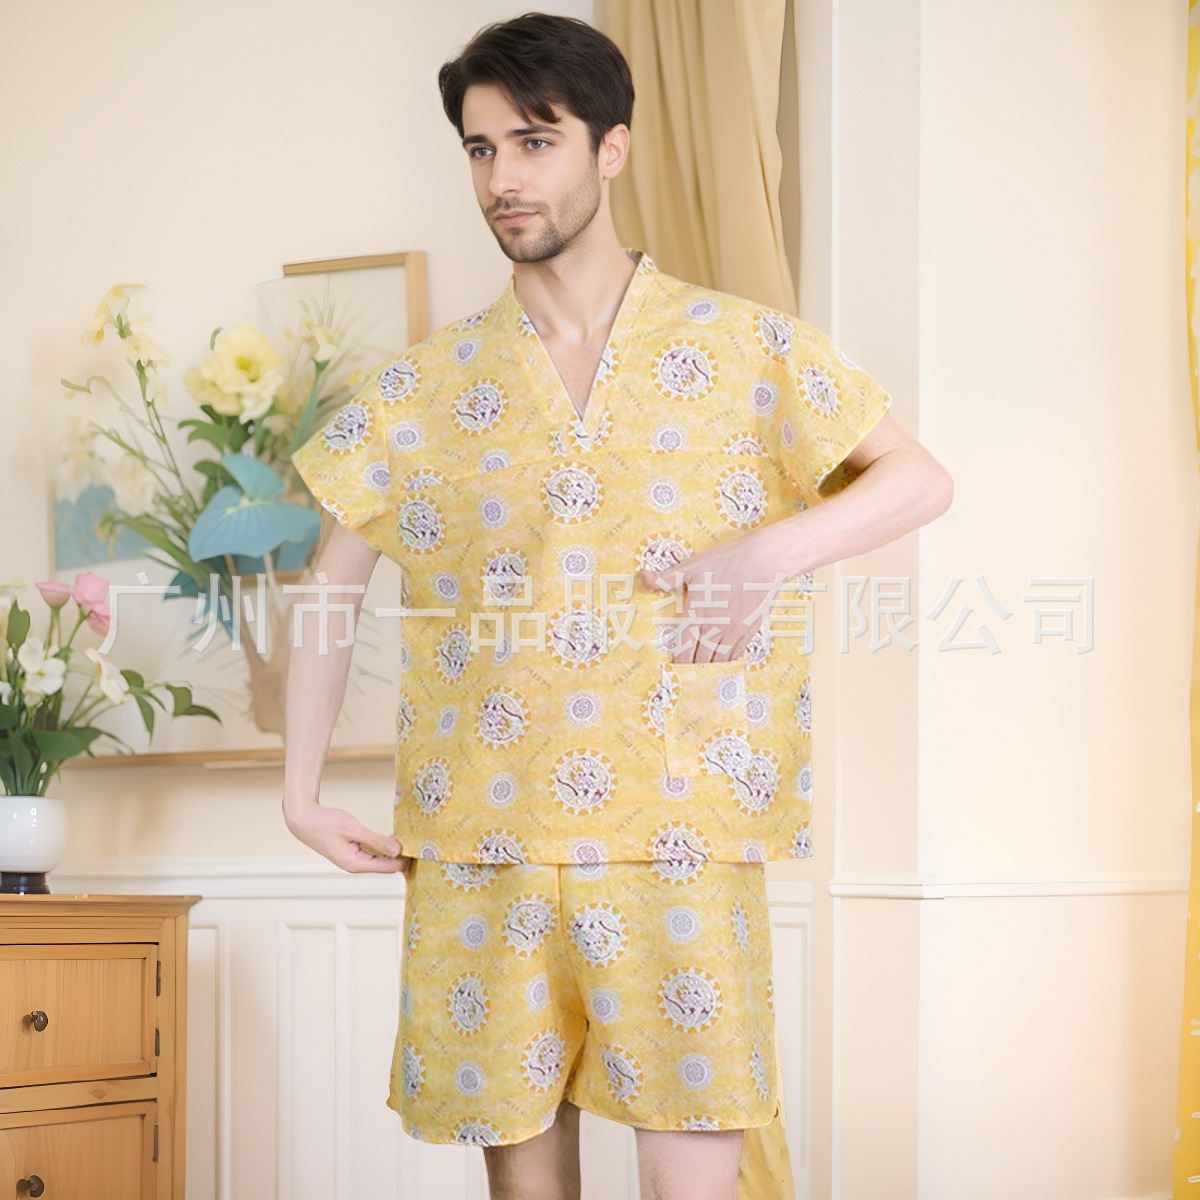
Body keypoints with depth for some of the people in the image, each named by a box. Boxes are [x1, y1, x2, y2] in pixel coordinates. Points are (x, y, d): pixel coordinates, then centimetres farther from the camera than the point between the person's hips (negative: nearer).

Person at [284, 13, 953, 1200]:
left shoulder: (742, 347, 3)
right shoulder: (428, 384, 8)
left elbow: (918, 478, 6)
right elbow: (332, 581, 14)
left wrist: (776, 548, -12)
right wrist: (302, 792, 7)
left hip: (680, 835, -2)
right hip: (480, 845, 2)